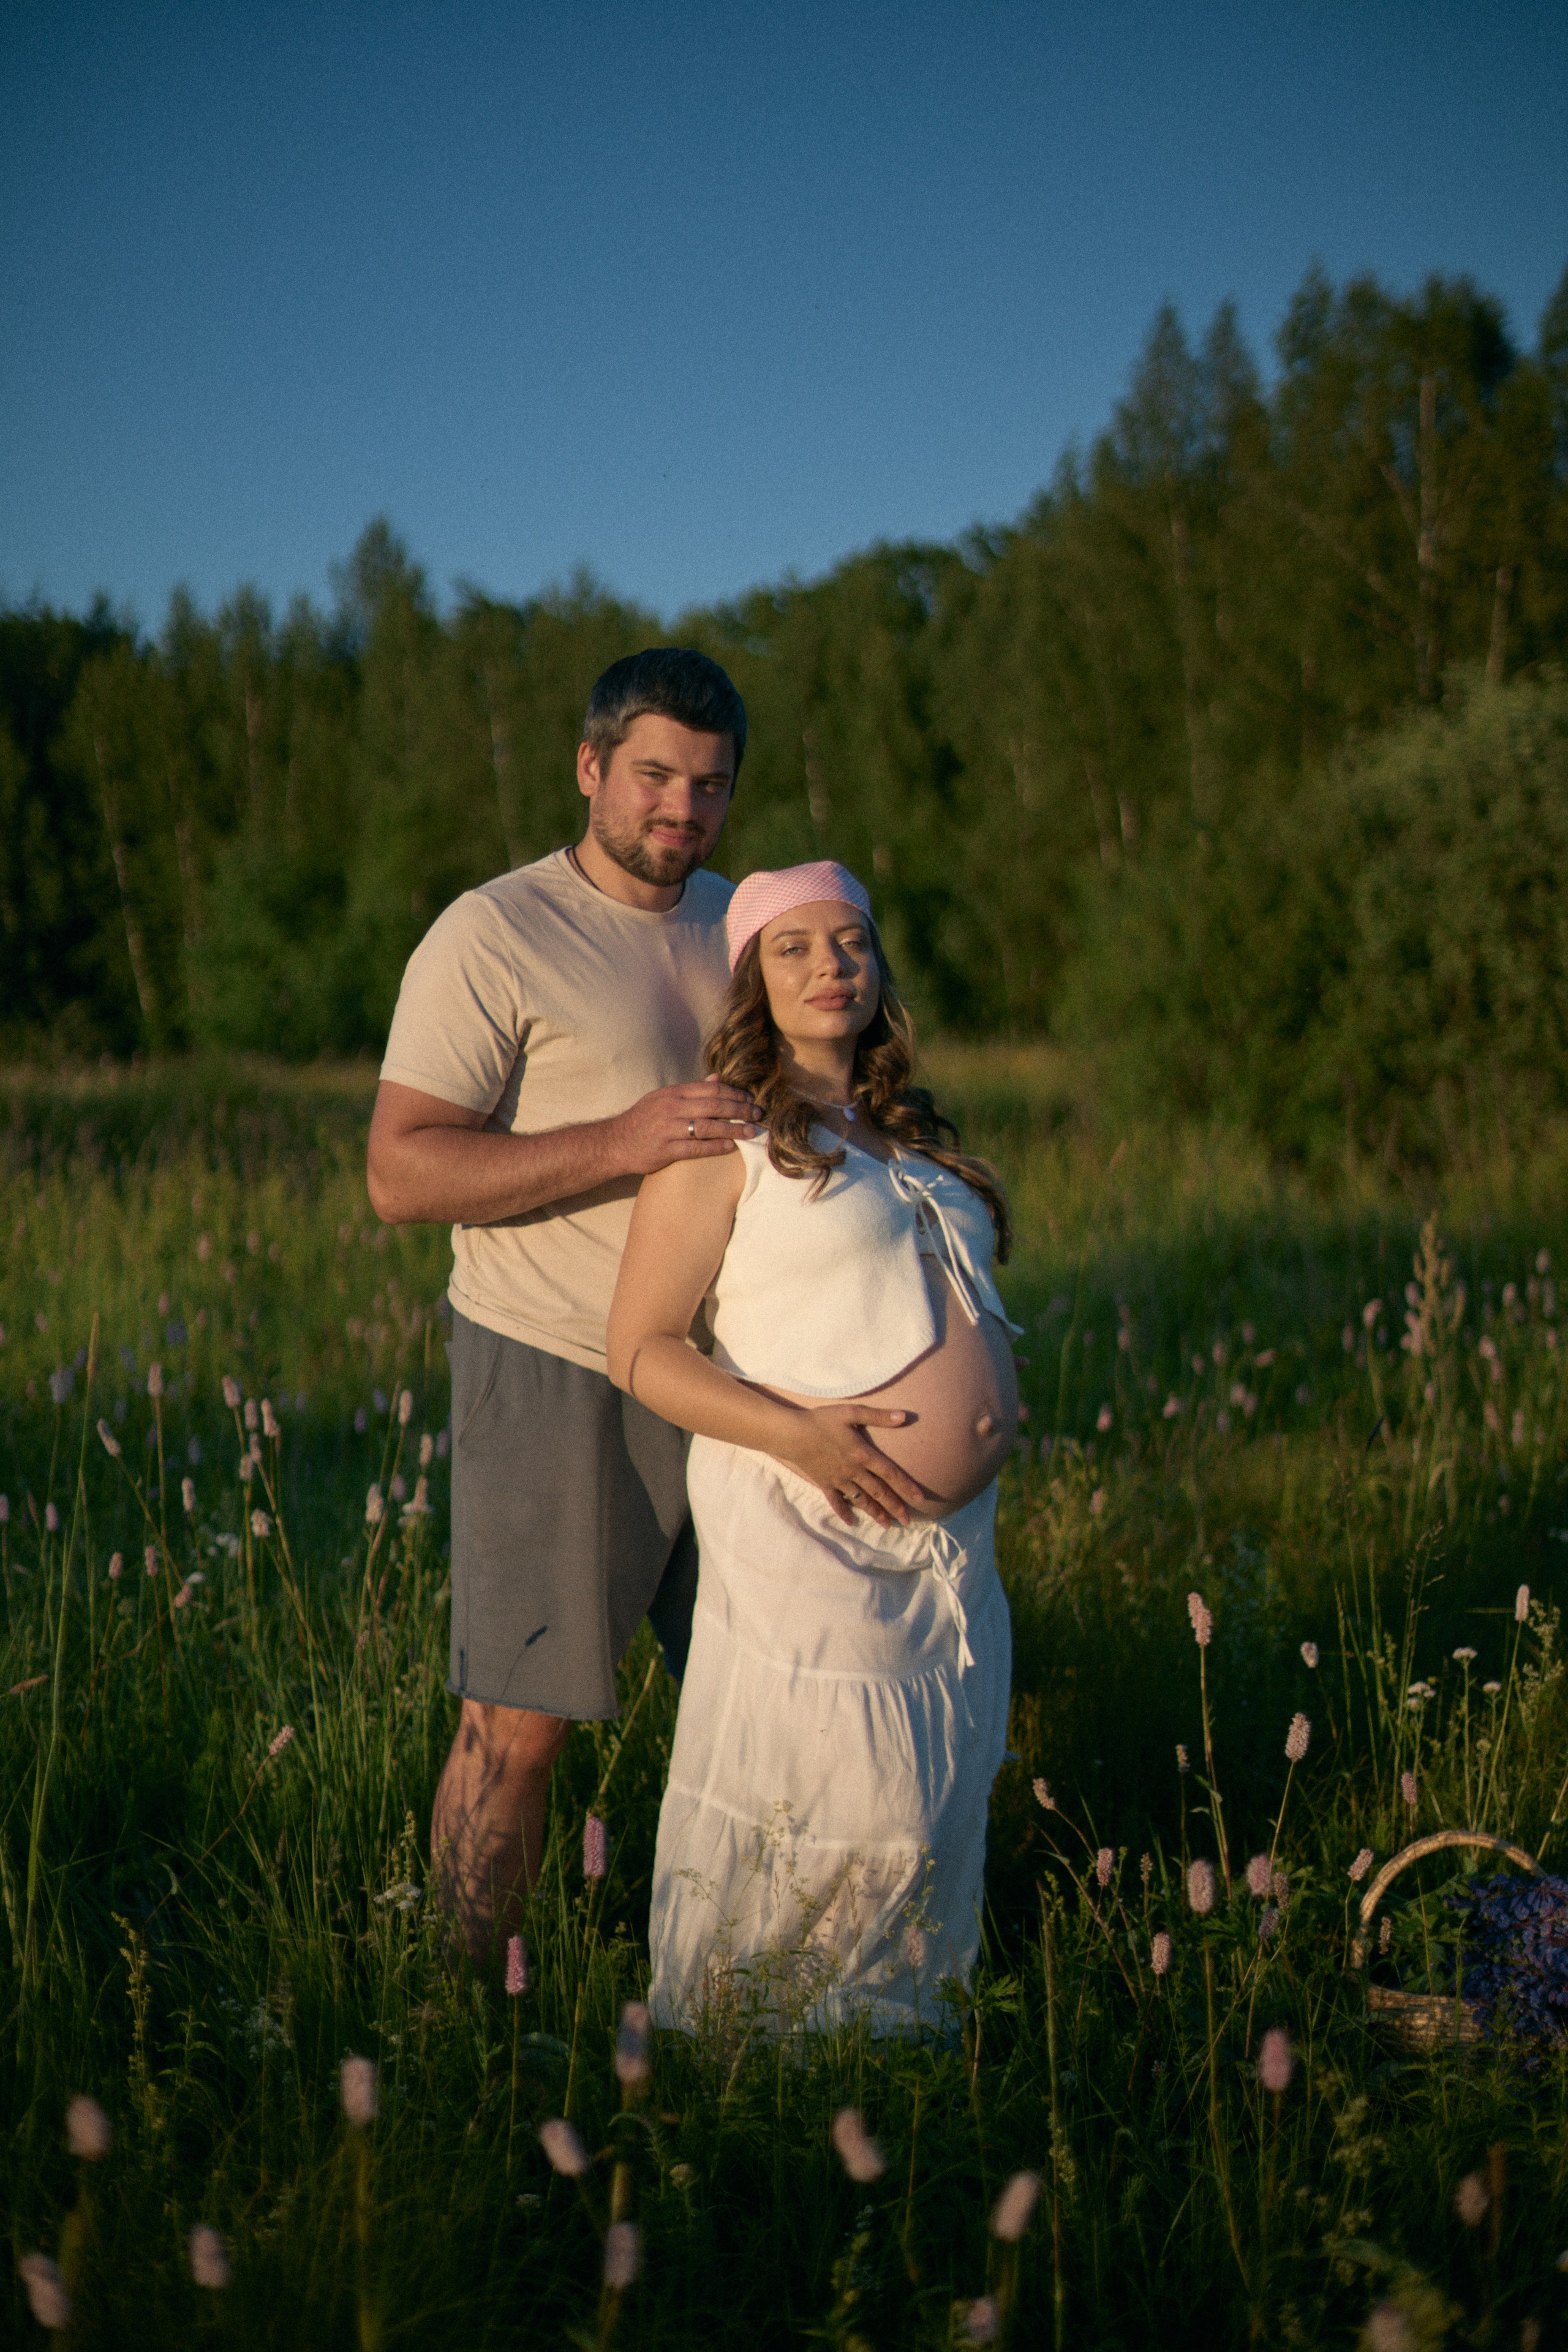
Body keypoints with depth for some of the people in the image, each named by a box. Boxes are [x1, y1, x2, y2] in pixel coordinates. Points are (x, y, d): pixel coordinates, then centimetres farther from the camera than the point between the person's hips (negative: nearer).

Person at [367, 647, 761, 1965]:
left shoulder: (742, 922, 12)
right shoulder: (495, 938, -10)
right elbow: (401, 1174, -16)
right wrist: (625, 1141, -24)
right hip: (556, 1375, -6)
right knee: (518, 1728, -3)